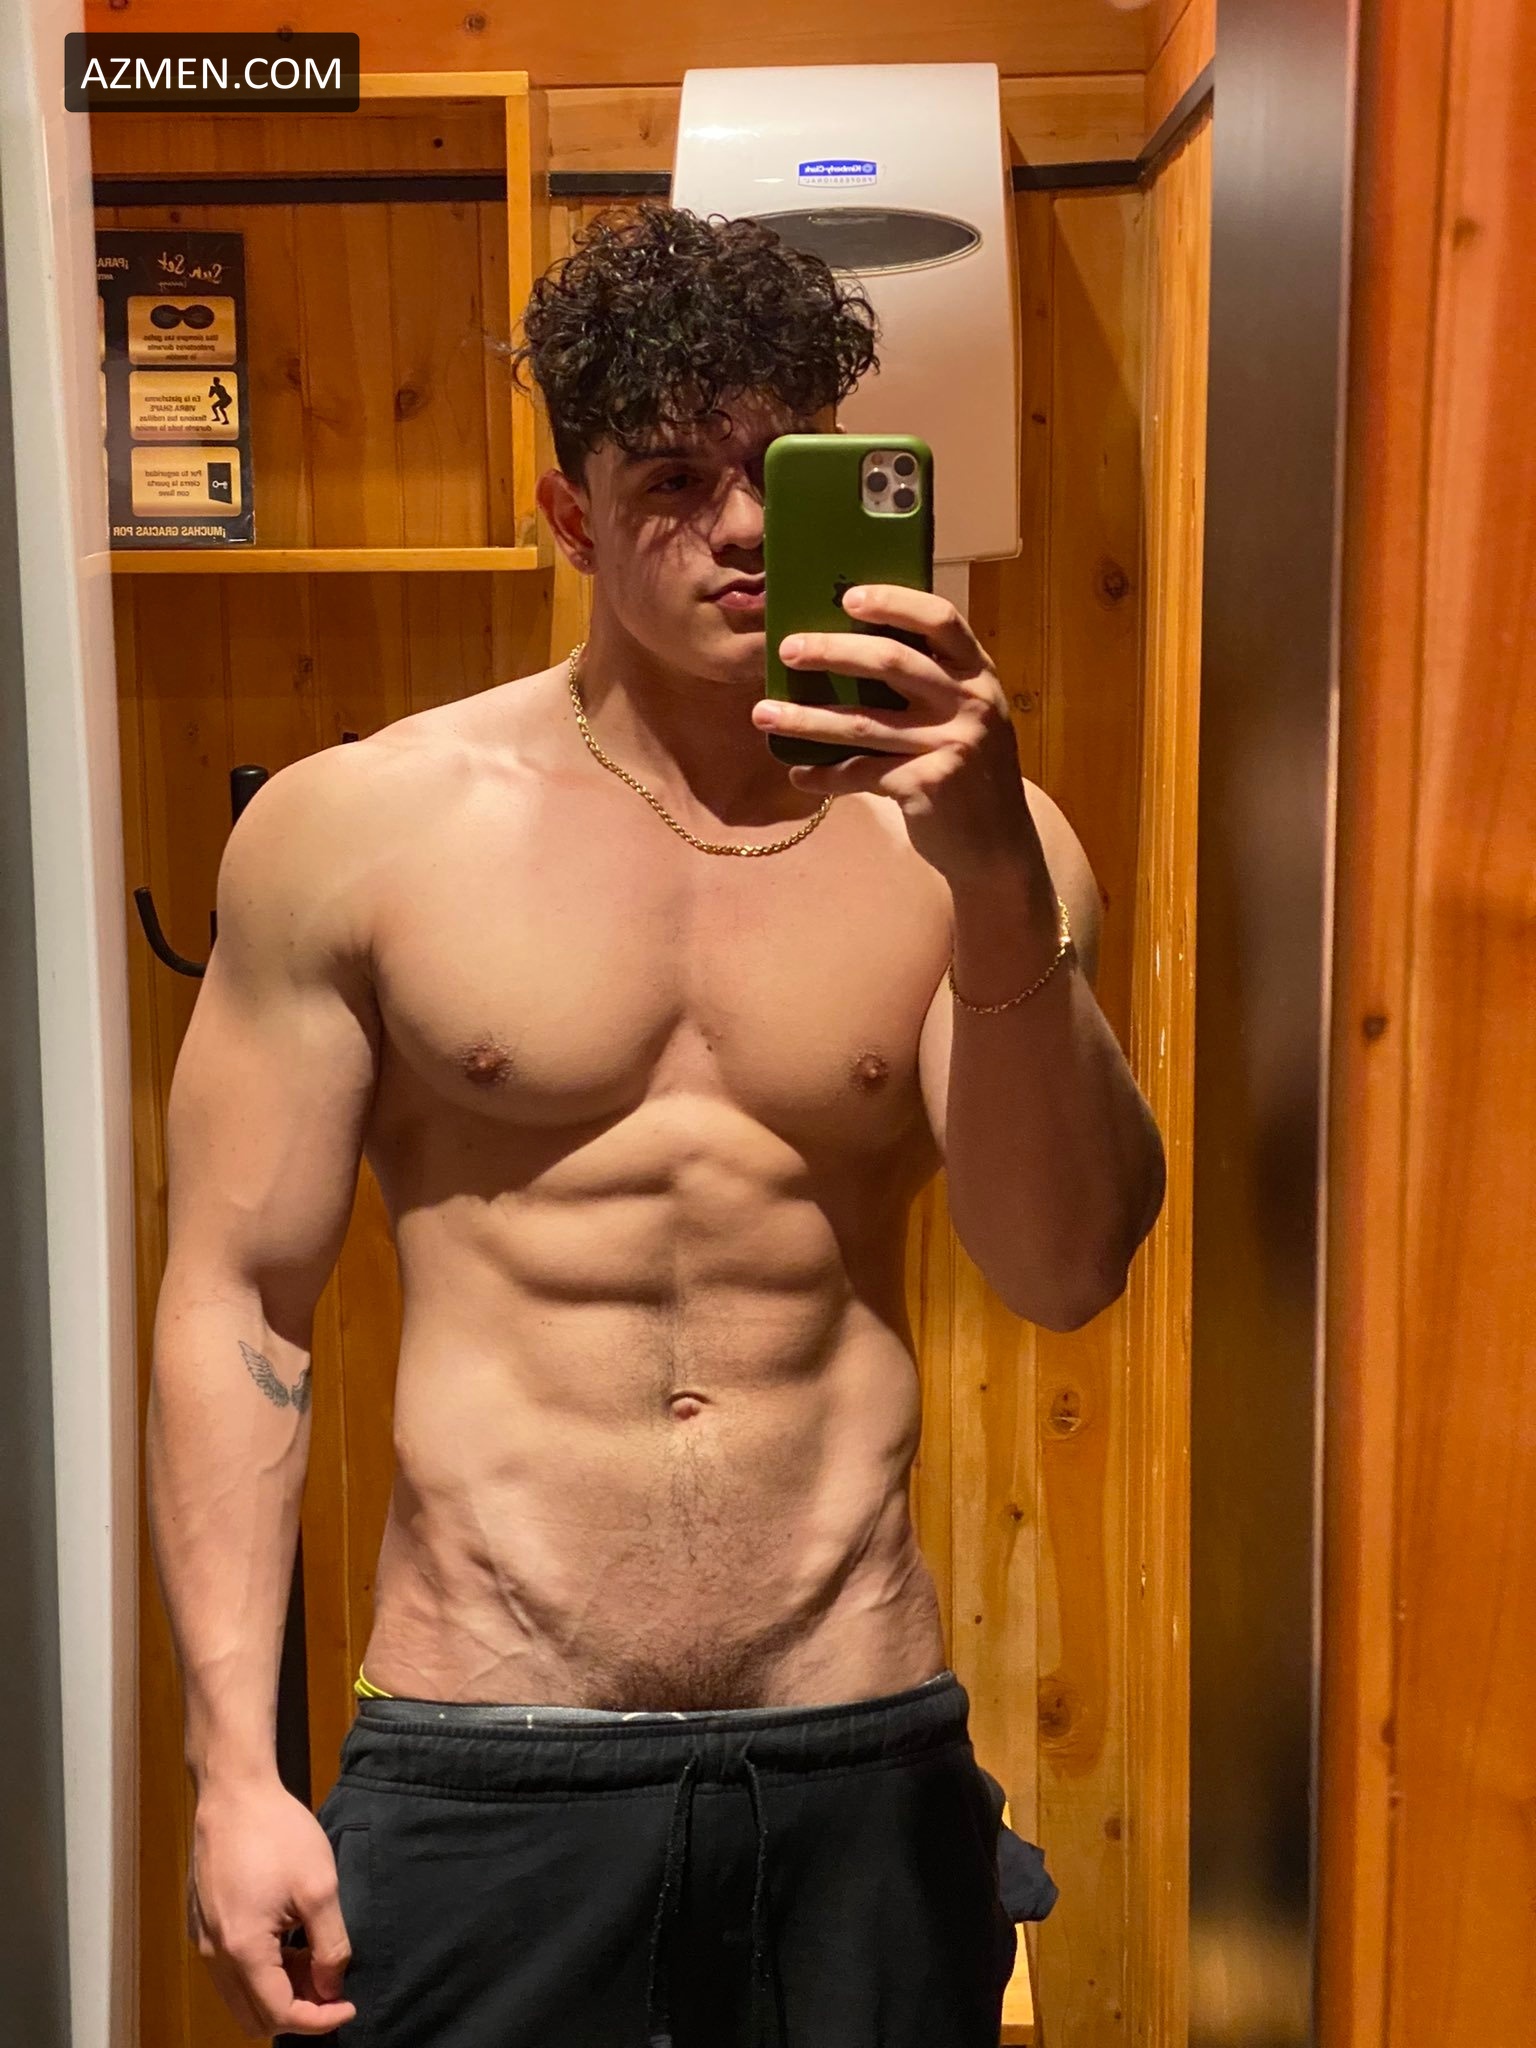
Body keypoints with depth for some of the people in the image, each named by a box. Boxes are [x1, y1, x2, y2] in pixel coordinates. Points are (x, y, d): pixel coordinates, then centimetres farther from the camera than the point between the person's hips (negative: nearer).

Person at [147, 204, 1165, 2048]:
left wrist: (996, 868, -22)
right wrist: (234, 1769, -5)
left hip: (862, 1763, 2)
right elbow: (238, 1304, -2)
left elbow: (1066, 1268, -9)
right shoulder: (357, 829, -3)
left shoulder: (952, 828, 0)